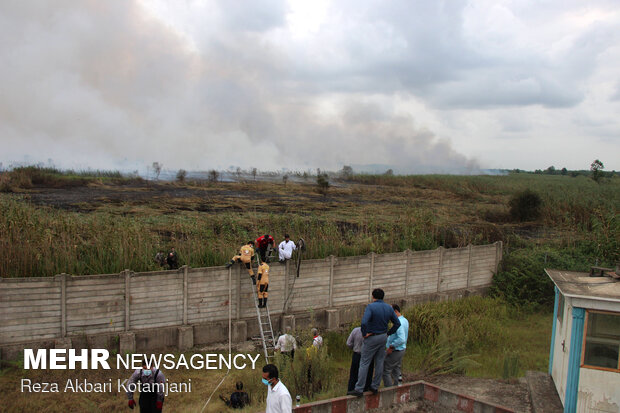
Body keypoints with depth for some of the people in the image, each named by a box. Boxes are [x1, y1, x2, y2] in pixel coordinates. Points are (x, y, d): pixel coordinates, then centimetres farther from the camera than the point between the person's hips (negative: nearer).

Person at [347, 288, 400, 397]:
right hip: (383, 338, 6)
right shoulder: (389, 308, 2)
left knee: (364, 363, 0)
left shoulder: (370, 307, -18)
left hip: (372, 338, -6)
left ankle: (359, 389, 1)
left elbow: (364, 322, -32)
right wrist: (388, 333, 12)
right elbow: (397, 323, 7)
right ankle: (375, 387, 22)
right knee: (379, 362, 14)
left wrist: (364, 334, -17)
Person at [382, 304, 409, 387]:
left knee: (385, 371, 0)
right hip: (401, 350, 9)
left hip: (394, 351, -9)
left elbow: (402, 339, -33)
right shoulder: (405, 320, 7)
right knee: (396, 372, 16)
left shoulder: (398, 323, -24)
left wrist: (391, 347, -23)